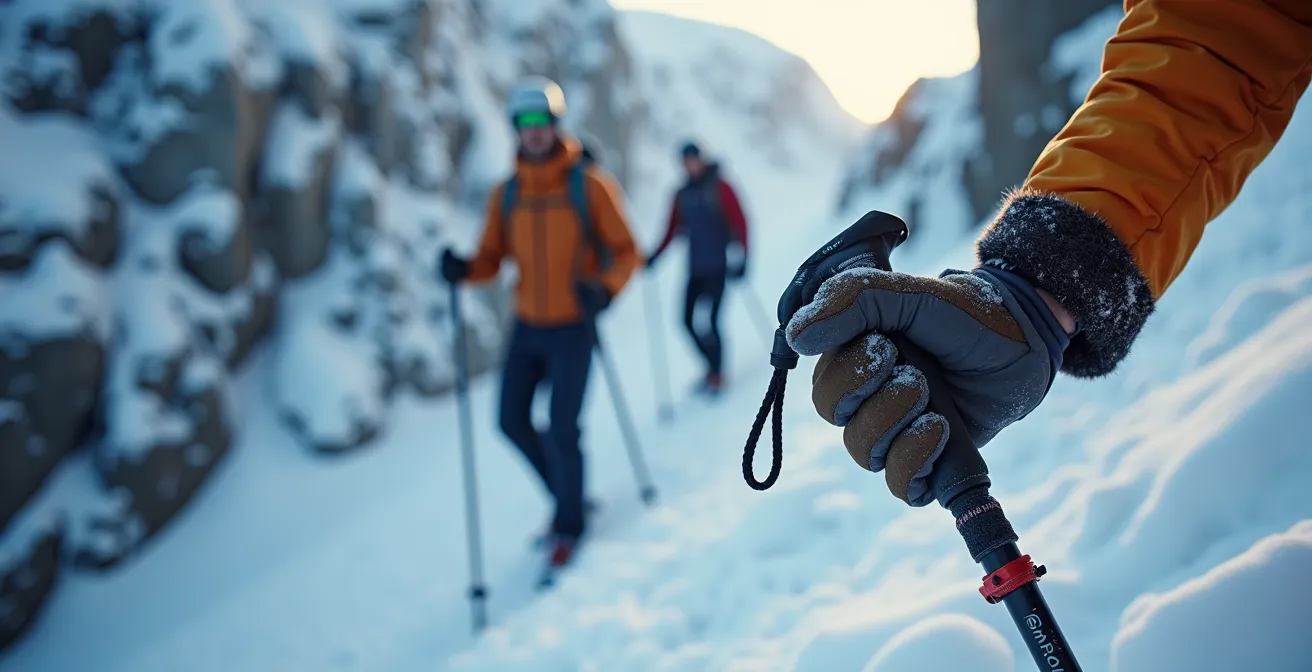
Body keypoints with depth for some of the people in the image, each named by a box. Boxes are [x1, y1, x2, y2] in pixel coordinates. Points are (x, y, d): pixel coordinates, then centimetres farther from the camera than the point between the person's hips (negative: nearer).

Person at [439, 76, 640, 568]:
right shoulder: (506, 194, 2)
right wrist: (464, 269, -18)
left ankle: (570, 524, 21)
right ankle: (568, 496, 33)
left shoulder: (590, 185, -10)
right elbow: (491, 259, 5)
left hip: (572, 329, -5)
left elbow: (627, 252, -8)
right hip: (527, 328, 5)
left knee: (561, 432, -3)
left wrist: (604, 288, -27)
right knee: (513, 421, 8)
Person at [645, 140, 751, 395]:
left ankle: (716, 376, 2)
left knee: (707, 321, -13)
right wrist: (655, 257, 7)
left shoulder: (719, 187, -3)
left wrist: (741, 257, -18)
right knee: (690, 320, 1)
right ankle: (714, 367, 20)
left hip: (718, 267, -5)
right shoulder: (682, 195, 11)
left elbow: (740, 222, -9)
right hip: (695, 268, 5)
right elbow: (672, 229, 16)